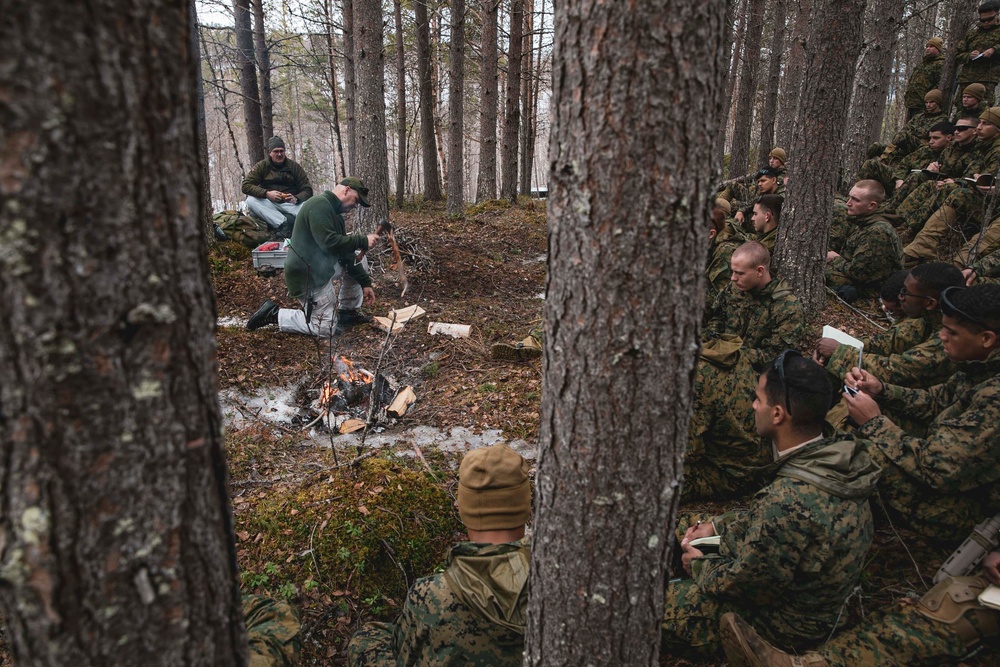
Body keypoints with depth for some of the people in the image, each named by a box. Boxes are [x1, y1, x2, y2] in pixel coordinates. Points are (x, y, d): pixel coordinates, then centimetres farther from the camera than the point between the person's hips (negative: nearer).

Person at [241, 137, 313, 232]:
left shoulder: (295, 166, 8)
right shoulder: (261, 166, 6)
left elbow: (307, 190, 4)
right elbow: (246, 186, -4)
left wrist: (296, 199, -20)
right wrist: (266, 193, -21)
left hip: (290, 205, 0)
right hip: (269, 205, 0)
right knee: (251, 200, -30)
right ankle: (284, 223, -44)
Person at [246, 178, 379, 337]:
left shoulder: (335, 213, 13)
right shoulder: (319, 205, -19)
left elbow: (345, 253, 13)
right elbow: (329, 243, -30)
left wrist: (365, 283, 9)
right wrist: (363, 241, -21)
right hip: (308, 276, -10)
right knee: (325, 329, -4)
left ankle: (347, 312, 20)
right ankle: (274, 314, 4)